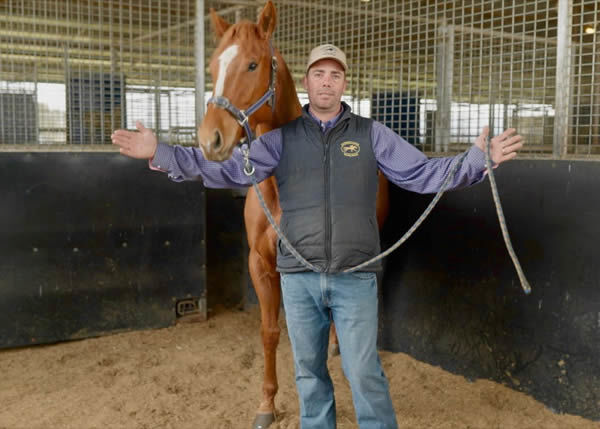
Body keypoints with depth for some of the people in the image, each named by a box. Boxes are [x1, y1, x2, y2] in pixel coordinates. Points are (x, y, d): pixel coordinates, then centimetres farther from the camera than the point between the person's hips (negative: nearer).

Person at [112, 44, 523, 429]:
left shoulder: (372, 134, 3)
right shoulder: (282, 138, 3)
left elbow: (424, 174, -1)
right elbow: (229, 169, -5)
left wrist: (478, 160, -16)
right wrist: (161, 153, -14)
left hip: (355, 277, -1)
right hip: (298, 277, 2)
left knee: (364, 372, 3)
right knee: (309, 372, 16)